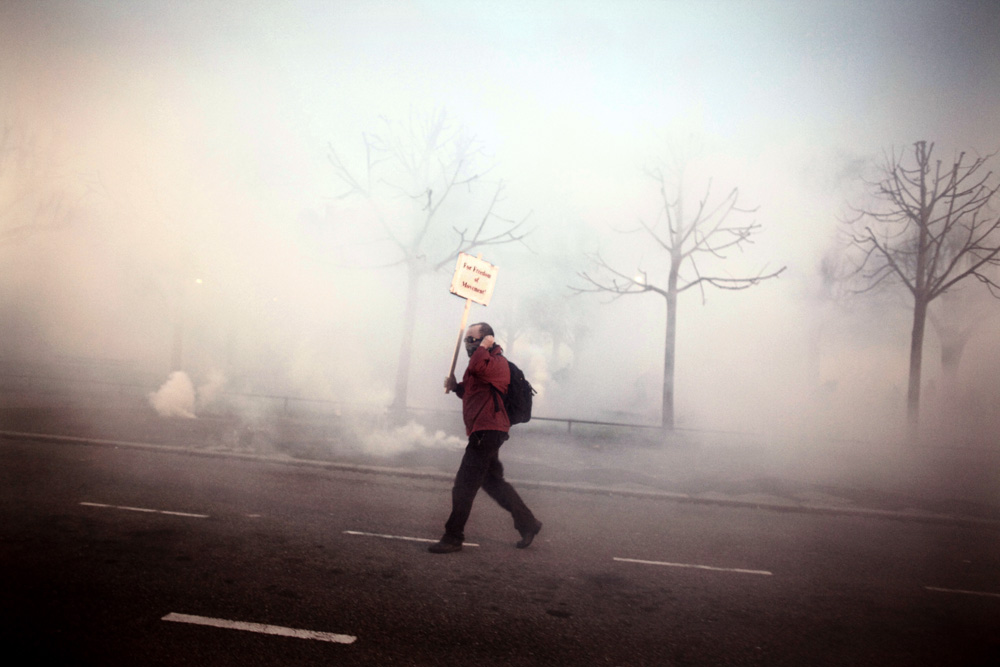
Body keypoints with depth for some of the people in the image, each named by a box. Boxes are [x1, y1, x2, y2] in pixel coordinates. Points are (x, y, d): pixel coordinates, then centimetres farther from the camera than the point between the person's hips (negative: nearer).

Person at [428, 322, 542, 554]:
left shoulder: (498, 362, -12)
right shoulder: (485, 363, 21)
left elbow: (476, 367, -34)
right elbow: (471, 392, 28)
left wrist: (484, 345, -16)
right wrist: (456, 386, 8)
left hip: (487, 432, -11)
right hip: (483, 432, 11)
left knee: (464, 485, -7)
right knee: (493, 482, 18)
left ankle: (453, 538, 1)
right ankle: (528, 523, 26)